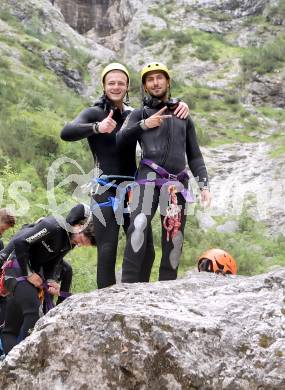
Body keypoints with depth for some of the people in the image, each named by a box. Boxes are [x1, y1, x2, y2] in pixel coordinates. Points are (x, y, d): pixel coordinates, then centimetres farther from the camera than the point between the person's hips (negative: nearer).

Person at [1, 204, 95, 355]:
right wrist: (28, 274, -22)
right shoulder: (52, 226, -25)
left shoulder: (70, 241, 2)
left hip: (33, 268, 8)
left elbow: (50, 263, 9)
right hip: (17, 265, -8)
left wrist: (50, 281, -9)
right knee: (32, 311, -21)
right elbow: (19, 242, -27)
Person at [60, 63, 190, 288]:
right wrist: (97, 127, -33)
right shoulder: (94, 113, 1)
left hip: (133, 190, 5)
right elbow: (66, 133, -16)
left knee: (145, 250, 3)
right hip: (106, 191, -5)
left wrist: (180, 107, -2)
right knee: (107, 250, -12)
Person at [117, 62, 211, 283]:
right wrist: (144, 125, -7)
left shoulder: (183, 116, 24)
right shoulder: (139, 115, 18)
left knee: (174, 237, -2)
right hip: (149, 177, -3)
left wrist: (204, 184, 8)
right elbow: (119, 141, 2)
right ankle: (129, 284, -27)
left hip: (177, 183, 3)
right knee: (138, 227, -24)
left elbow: (194, 156, 21)